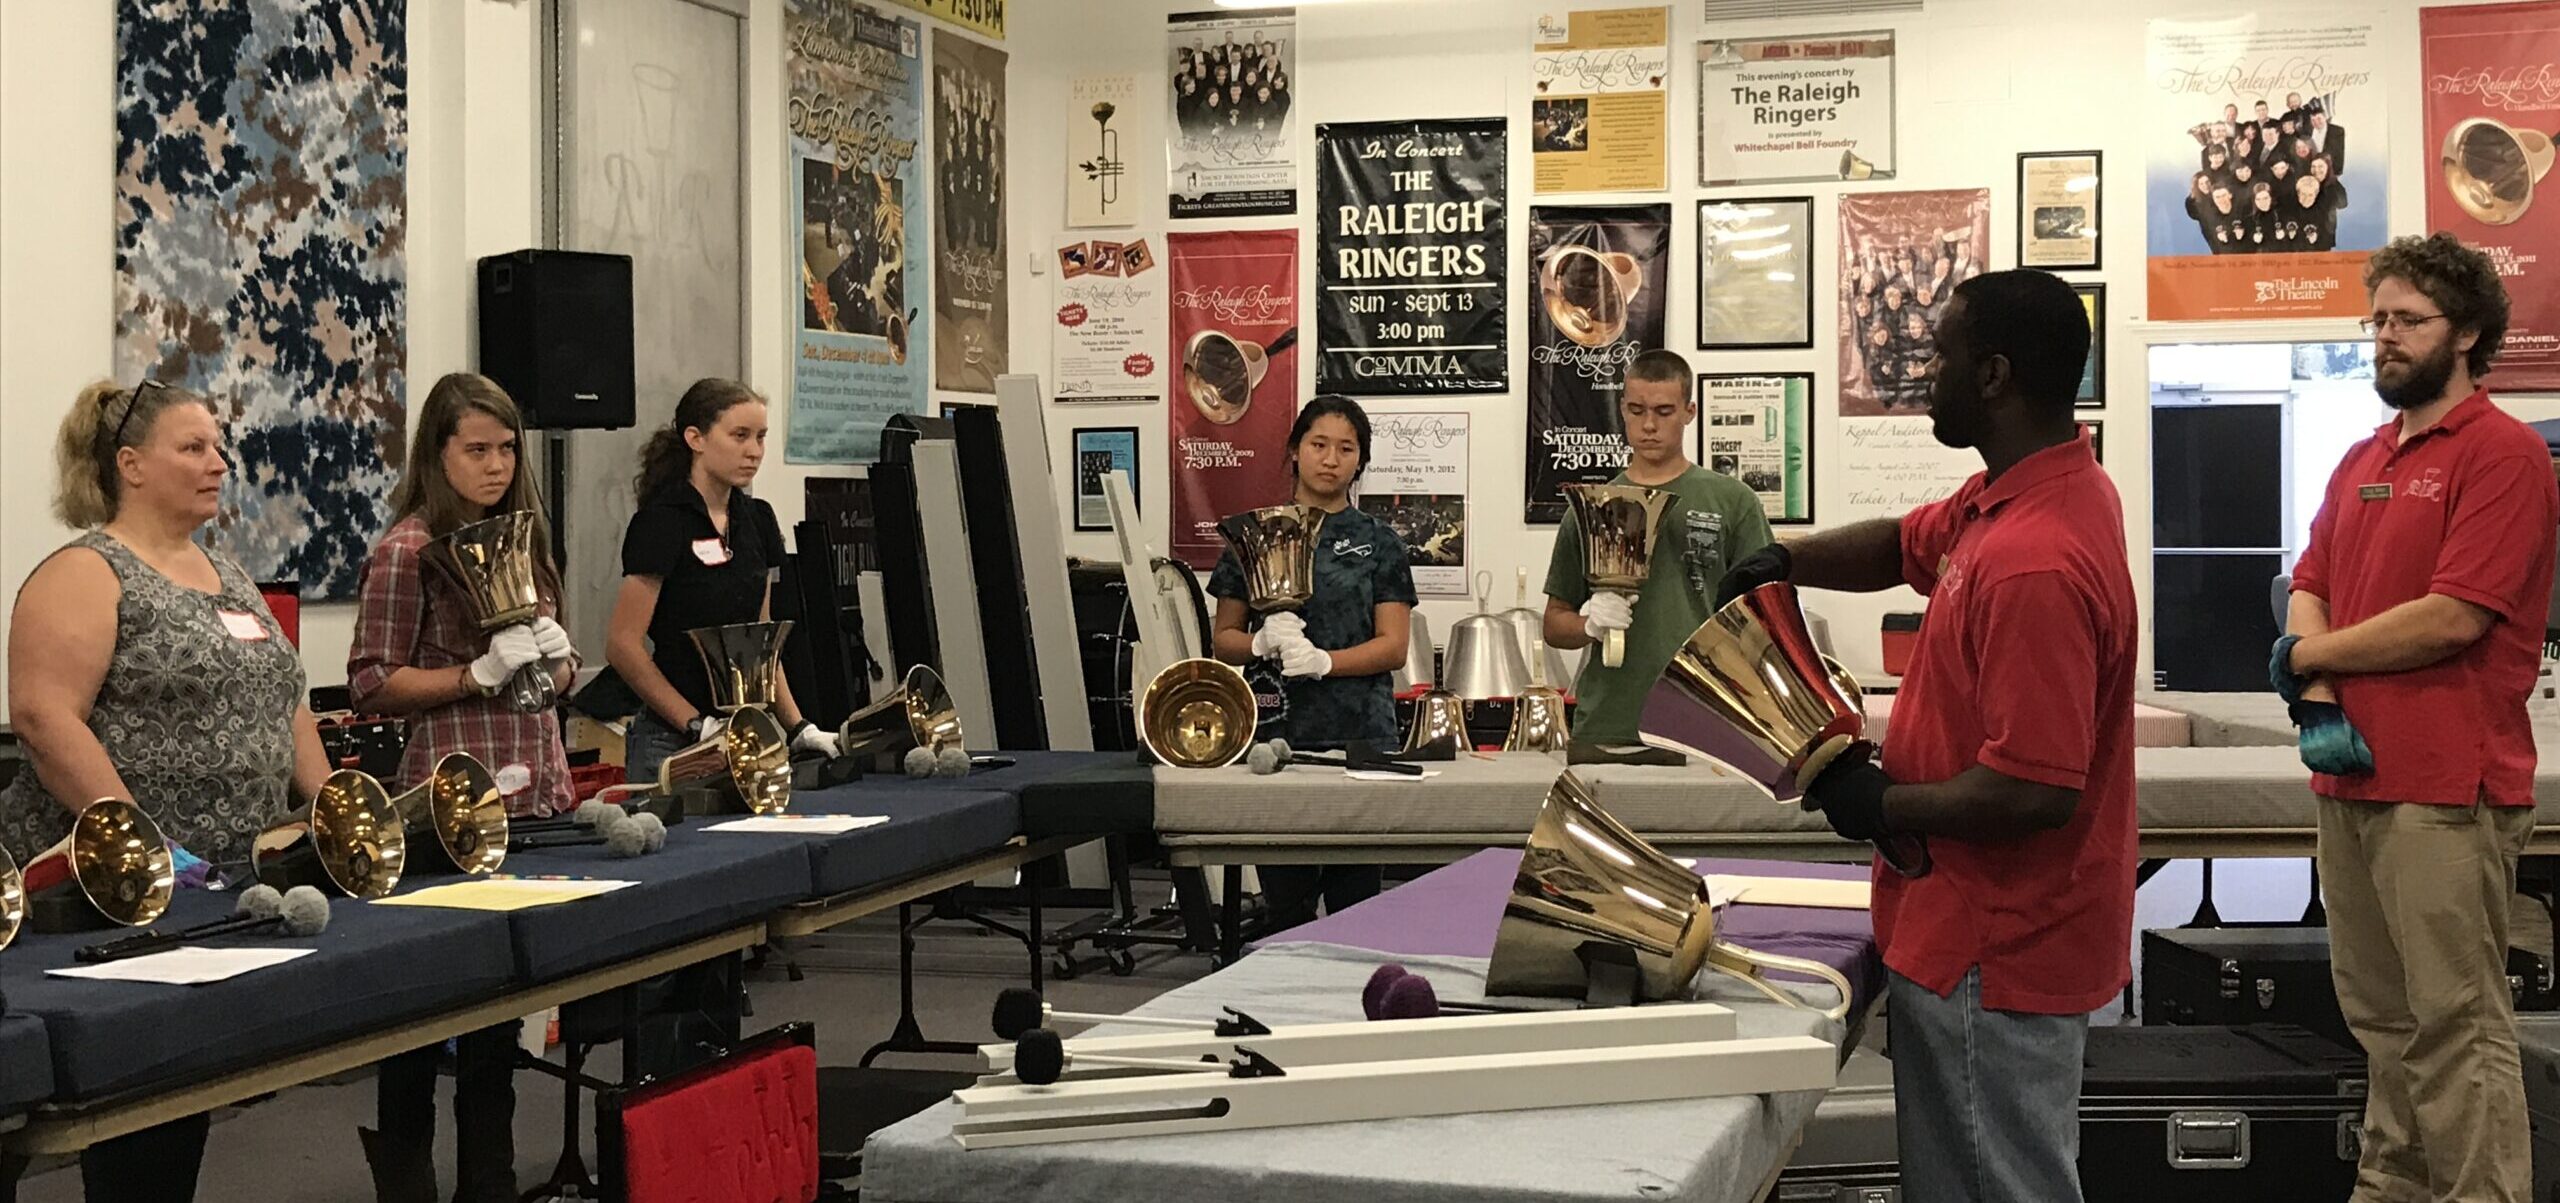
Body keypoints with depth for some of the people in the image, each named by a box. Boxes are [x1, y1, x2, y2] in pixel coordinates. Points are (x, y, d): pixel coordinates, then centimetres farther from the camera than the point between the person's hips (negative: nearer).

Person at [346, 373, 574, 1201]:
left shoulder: (523, 535, 14)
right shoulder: (409, 547, -7)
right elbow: (372, 684, -10)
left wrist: (555, 658, -1)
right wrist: (479, 673, -20)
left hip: (534, 788, 7)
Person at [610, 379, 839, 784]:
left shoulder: (756, 519, 10)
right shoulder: (662, 522, -11)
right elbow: (622, 645, -15)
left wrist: (797, 726, 6)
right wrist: (697, 726, -16)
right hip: (675, 743, -6)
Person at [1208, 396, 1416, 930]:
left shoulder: (1377, 542, 8)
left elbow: (1394, 645, 1)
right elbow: (1222, 638, 11)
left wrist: (1322, 660, -14)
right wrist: (1263, 643, -11)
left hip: (1359, 732, -1)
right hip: (1275, 728, 1)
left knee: (1353, 894, -1)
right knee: (1284, 896, 0)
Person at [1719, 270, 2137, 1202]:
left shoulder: (2036, 564, -28)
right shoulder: (2001, 500, 5)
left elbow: (2035, 793, -29)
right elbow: (1906, 544, 25)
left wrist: (1879, 805, -15)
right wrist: (1785, 562, 8)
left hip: (1992, 955, -10)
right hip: (1981, 928, 10)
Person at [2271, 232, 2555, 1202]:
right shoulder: (2361, 463, 17)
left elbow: (2455, 617, -16)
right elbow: (2310, 591, 14)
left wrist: (2309, 656, -5)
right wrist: (2319, 704, -6)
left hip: (2447, 791, -8)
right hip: (2352, 776, 8)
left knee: (2456, 1022, -5)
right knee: (2379, 1013, 14)